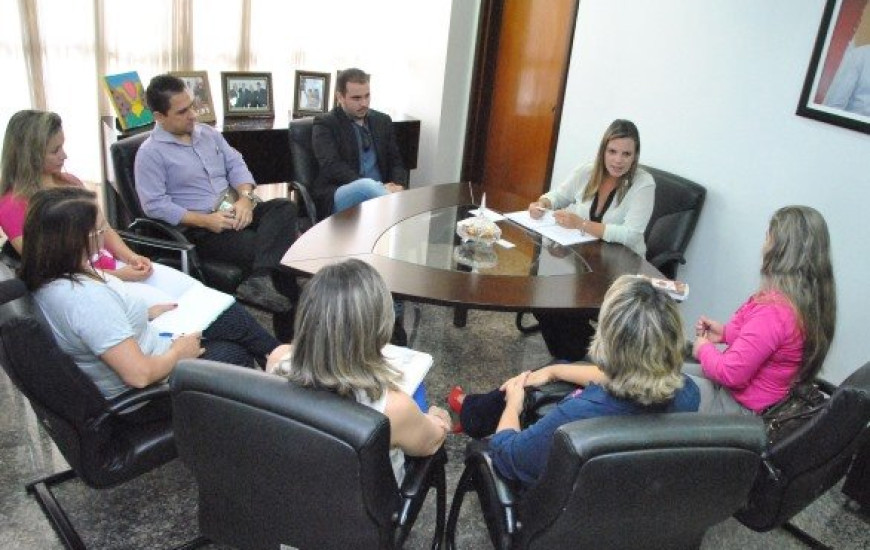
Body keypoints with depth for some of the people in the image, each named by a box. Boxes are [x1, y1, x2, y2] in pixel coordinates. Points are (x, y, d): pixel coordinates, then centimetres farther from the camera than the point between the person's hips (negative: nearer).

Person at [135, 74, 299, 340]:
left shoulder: (208, 133, 15)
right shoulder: (150, 153, -5)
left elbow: (236, 165, 10)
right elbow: (155, 206, -13)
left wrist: (245, 198, -12)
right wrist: (207, 220, -20)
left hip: (237, 212, 7)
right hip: (199, 229, -7)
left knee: (285, 207, -24)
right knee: (280, 257, -25)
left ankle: (260, 280, -36)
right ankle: (287, 332, -14)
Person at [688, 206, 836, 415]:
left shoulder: (772, 311, -32)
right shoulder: (813, 300, -4)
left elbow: (732, 374, -27)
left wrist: (704, 349, -8)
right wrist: (725, 332, 3)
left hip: (742, 407, -9)